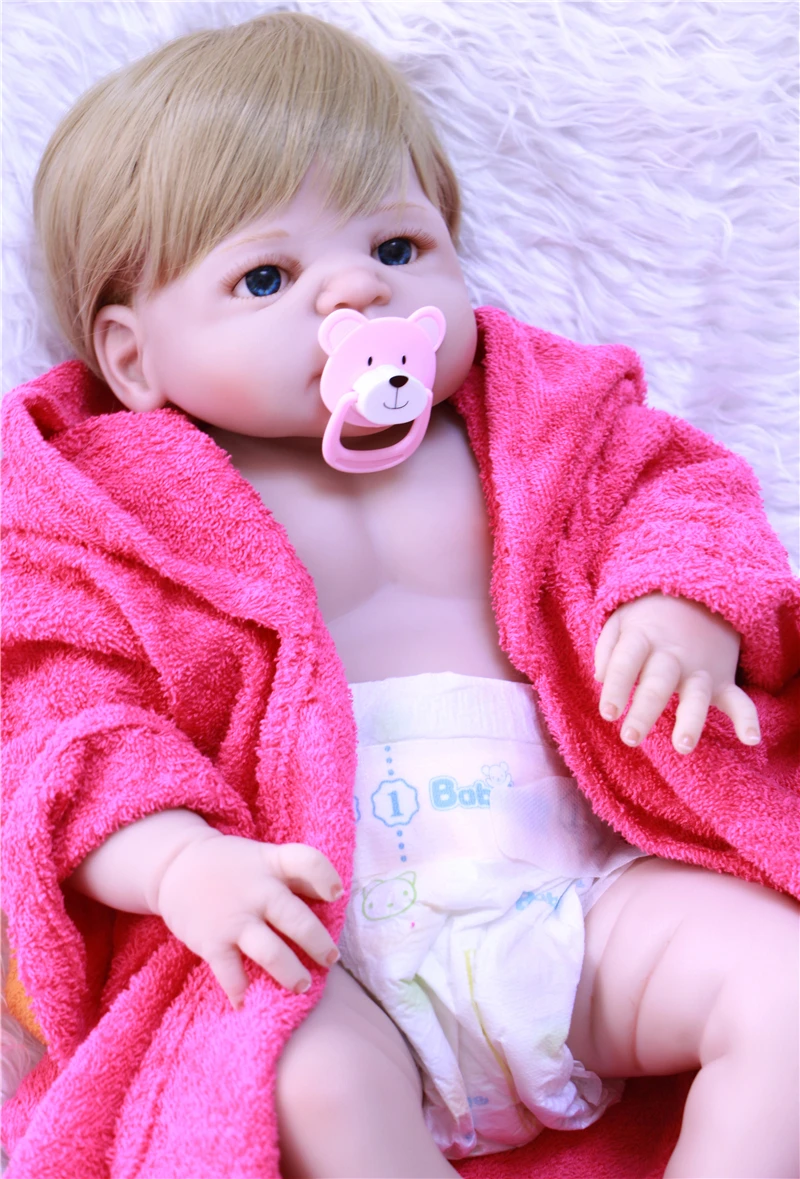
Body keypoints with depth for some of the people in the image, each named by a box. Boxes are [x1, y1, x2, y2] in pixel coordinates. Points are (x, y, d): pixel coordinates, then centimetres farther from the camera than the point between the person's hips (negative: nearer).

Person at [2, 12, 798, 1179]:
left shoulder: (531, 425, 15)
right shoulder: (117, 514, 5)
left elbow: (673, 484, 18)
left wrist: (687, 612, -6)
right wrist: (181, 863, -22)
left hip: (580, 889, 4)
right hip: (319, 949, -3)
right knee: (307, 1083, -33)